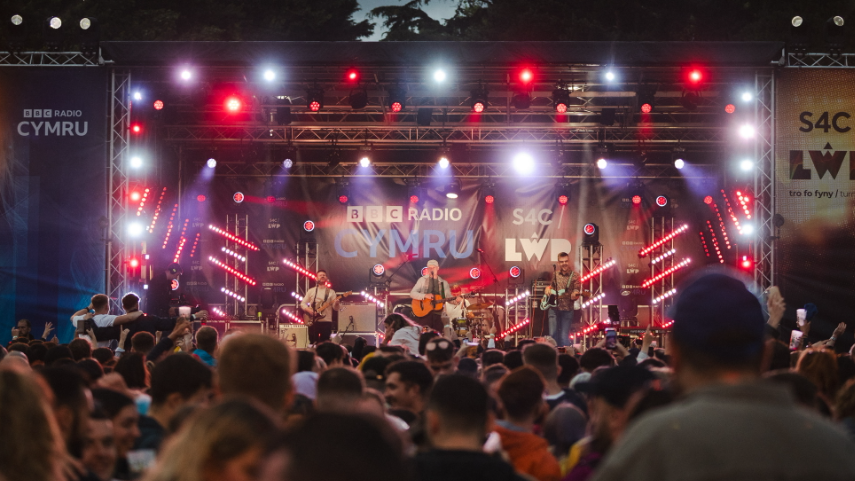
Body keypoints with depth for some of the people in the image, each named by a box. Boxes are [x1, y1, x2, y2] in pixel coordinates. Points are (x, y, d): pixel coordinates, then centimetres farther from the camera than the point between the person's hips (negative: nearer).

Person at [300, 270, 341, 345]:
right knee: (313, 343, -2)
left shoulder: (331, 292, 8)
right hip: (313, 322, 1)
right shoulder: (311, 291, 10)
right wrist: (309, 310, -10)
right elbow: (303, 304, 9)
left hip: (326, 322, 0)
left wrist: (337, 303, -21)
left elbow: (336, 308, 2)